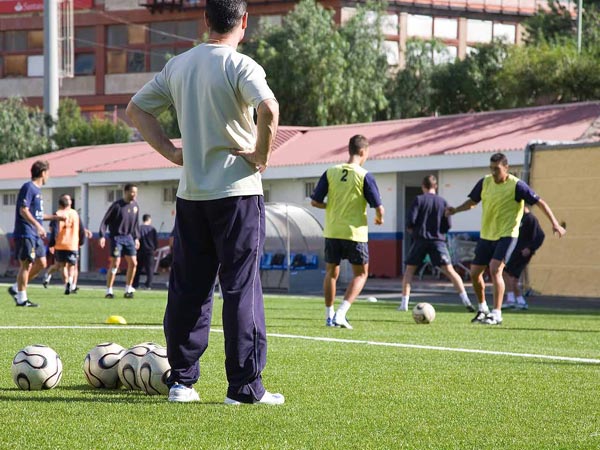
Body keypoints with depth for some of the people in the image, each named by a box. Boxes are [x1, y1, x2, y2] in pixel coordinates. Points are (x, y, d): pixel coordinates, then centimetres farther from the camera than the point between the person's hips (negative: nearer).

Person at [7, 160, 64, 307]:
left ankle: (16, 288, 17)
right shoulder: (28, 188, -12)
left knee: (41, 263, 8)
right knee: (26, 264, -6)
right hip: (25, 233, -10)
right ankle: (22, 299, 0)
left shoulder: (37, 190, 18)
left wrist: (54, 217, 29)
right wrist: (38, 225, -30)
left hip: (35, 235, 10)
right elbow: (23, 211, -21)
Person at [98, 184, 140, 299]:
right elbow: (105, 221, -9)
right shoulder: (117, 205, -11)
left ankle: (128, 289, 12)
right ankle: (109, 291, -1)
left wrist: (136, 238, 15)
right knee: (115, 263, -8)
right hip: (117, 237, -6)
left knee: (133, 263, 0)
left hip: (128, 237, 6)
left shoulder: (135, 206, 7)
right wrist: (102, 236, -16)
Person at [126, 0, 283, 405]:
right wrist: (262, 154, -13)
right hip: (237, 190, -5)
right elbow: (269, 109, -28)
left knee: (187, 288, 10)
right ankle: (245, 386, -1)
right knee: (242, 288, -2)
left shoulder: (179, 65, 9)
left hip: (190, 193, 5)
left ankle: (182, 380, 13)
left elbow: (137, 109, 15)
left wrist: (172, 152, 9)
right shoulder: (240, 66, -10)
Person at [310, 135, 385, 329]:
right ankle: (341, 313, -7)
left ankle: (329, 316, 20)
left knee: (331, 272, 18)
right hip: (355, 233, -3)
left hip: (332, 232, 3)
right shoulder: (365, 176, -9)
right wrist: (379, 218, 12)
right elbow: (378, 207, -11)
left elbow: (315, 201, 2)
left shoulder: (330, 172, 0)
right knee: (360, 274, 9)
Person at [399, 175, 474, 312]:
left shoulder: (419, 200, -1)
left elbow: (410, 220, -9)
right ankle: (465, 300, -17)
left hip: (420, 239, -1)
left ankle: (404, 303, 5)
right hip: (438, 240, 1)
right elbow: (447, 225, 3)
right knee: (449, 270, -4)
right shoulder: (442, 202, 6)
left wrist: (411, 230, 12)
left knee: (409, 270, 12)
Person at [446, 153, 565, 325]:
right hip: (486, 235, 6)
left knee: (495, 269, -23)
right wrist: (455, 210, -5)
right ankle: (482, 308, 30)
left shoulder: (516, 185, -14)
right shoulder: (485, 182, 0)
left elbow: (539, 202, -12)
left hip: (507, 235, -6)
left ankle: (496, 314, -17)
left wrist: (554, 223, -19)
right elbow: (472, 201, 13)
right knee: (474, 272, 7)